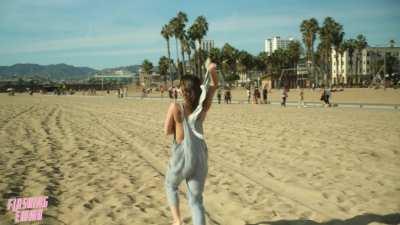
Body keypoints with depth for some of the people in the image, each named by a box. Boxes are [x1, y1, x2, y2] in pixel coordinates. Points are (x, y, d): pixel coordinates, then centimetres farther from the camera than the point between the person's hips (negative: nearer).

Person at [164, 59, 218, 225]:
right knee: (196, 200, 10)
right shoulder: (203, 107, -3)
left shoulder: (176, 107, -13)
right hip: (200, 157, 3)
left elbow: (167, 131, -5)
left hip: (181, 157, -2)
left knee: (171, 186, 28)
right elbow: (214, 85, 10)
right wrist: (212, 70, -5)